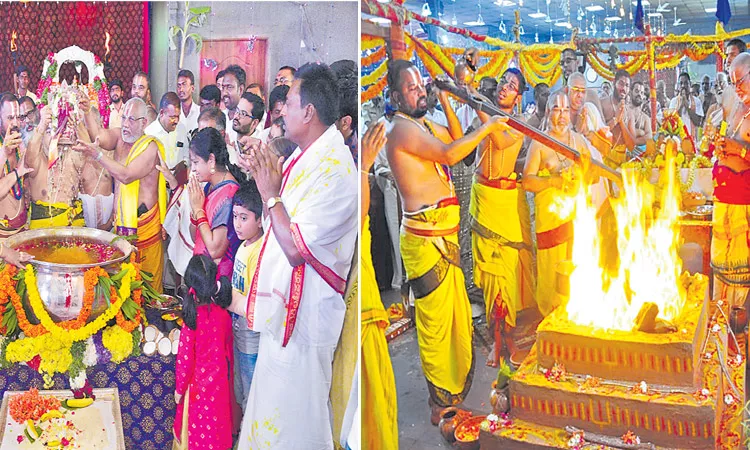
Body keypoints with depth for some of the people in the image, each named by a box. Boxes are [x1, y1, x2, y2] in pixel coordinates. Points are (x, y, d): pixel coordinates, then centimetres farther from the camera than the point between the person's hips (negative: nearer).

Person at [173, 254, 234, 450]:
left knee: (197, 430, 15)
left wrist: (179, 389, -3)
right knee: (216, 427, 22)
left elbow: (185, 359, -17)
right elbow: (228, 351, 1)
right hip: (220, 383, 4)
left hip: (198, 384, -3)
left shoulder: (193, 318, -24)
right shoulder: (224, 315, -11)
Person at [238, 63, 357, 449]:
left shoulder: (334, 168, -24)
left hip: (304, 311, -10)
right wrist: (267, 177, 3)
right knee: (274, 396, 24)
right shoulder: (308, 153, 6)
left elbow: (296, 247, -26)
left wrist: (270, 194, -16)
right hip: (284, 304, 10)